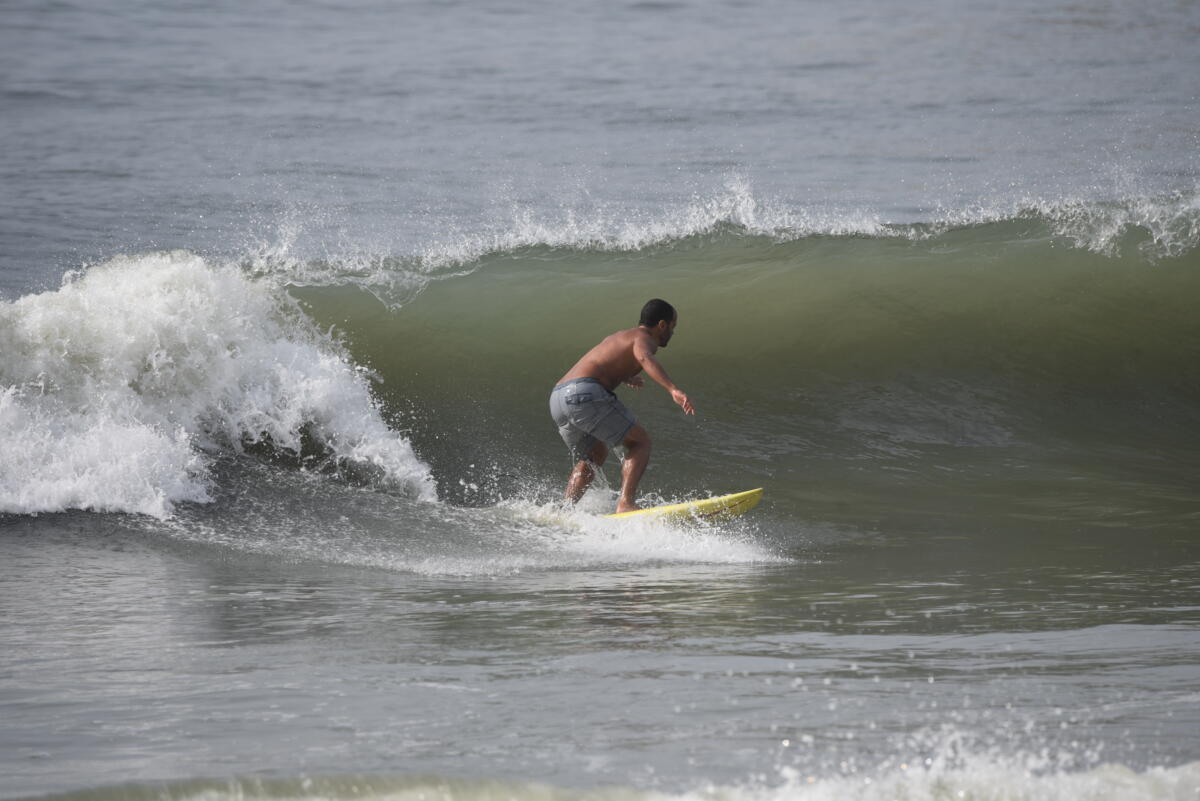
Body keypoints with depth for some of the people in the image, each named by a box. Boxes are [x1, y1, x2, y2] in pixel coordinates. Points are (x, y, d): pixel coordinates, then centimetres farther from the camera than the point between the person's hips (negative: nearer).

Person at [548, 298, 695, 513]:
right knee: (640, 442, 0)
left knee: (595, 455, 27)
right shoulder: (644, 338, 4)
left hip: (558, 399, 9)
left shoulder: (618, 337, 32)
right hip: (586, 393, -9)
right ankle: (625, 504, -18)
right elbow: (645, 358, -22)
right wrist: (673, 389, -35)